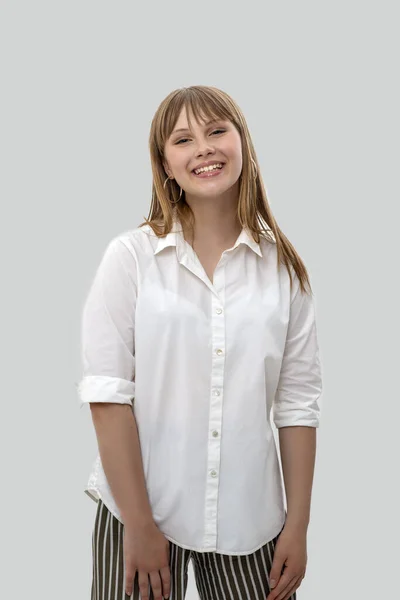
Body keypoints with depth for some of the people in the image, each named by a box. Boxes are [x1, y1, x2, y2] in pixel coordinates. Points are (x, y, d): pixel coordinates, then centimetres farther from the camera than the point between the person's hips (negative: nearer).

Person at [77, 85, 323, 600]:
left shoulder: (284, 267, 1)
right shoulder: (131, 256, -7)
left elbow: (298, 401, 2)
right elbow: (107, 395, -10)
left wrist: (298, 525, 0)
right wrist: (140, 525, -11)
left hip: (249, 518, 2)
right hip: (140, 508, -2)